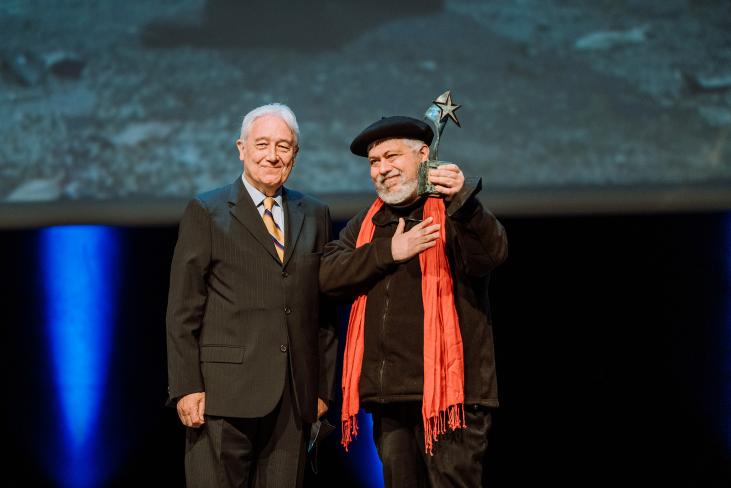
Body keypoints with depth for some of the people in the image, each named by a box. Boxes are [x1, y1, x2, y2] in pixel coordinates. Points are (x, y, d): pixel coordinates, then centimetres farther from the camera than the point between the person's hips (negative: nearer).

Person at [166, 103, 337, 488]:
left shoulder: (315, 217, 15)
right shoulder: (205, 212, 3)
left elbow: (324, 309, 15)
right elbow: (182, 311, -1)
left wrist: (324, 386, 9)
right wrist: (186, 387, -8)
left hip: (295, 397, 4)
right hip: (224, 393, -3)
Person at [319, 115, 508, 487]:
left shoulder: (454, 214, 0)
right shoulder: (367, 223, 18)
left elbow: (492, 255, -20)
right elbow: (327, 275, 5)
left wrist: (462, 201, -37)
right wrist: (388, 251, -7)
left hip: (447, 391, -6)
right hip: (388, 393, 6)